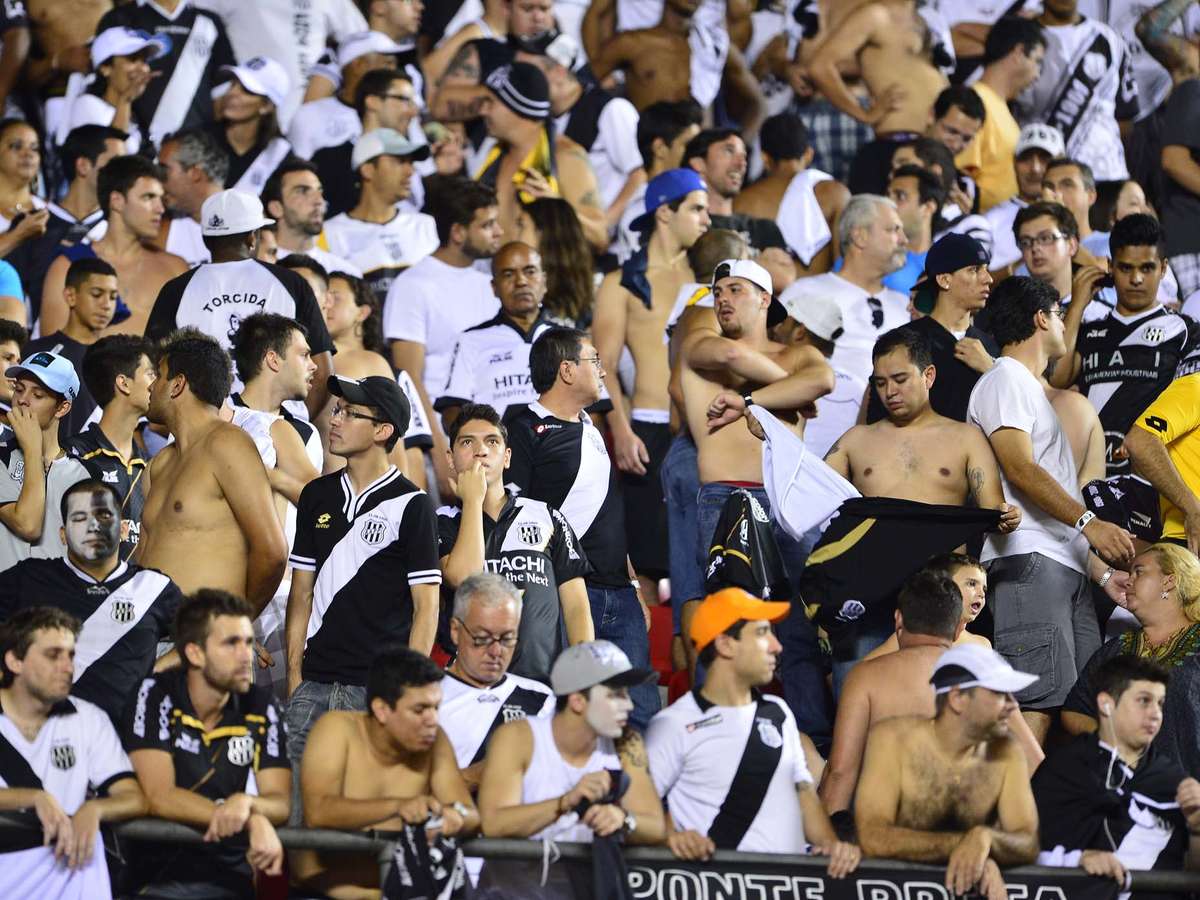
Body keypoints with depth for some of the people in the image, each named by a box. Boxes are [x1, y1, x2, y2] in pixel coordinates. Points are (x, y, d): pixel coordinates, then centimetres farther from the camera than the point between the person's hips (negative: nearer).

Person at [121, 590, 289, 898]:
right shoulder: (156, 696, -4)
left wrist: (246, 804, -23)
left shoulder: (261, 708, 7)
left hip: (233, 870, 5)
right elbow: (160, 798, -13)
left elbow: (280, 803, 2)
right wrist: (253, 821, -20)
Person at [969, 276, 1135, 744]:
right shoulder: (1005, 380, 0)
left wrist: (1103, 574, 22)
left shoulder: (1031, 388, 30)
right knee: (1037, 704, -20)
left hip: (1066, 567, 10)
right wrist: (1088, 522, -25)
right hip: (1028, 563, -10)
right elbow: (1020, 470, -15)